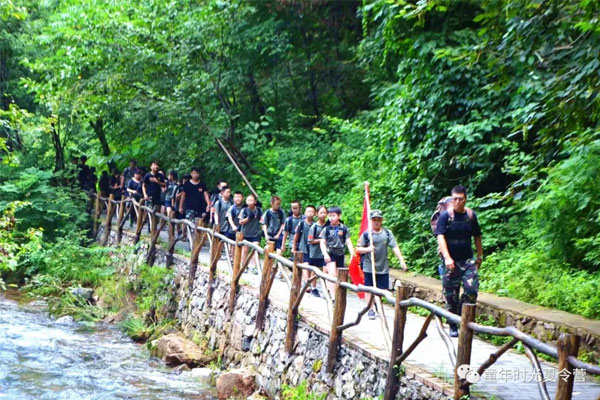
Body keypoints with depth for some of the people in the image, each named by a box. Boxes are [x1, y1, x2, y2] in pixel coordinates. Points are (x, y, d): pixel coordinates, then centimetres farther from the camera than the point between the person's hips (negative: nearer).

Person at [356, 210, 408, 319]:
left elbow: (395, 247, -4)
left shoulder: (387, 233, 0)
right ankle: (371, 310, 13)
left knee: (383, 289, 5)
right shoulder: (366, 234, -3)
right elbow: (358, 249, 1)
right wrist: (367, 249, -18)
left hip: (383, 267, 2)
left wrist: (401, 260, -13)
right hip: (369, 266, -2)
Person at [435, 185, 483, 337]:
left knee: (471, 289, -14)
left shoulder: (471, 215, 5)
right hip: (451, 261, -2)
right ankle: (453, 326, 16)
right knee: (451, 295, 4)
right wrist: (447, 257, -25)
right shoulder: (445, 216, -6)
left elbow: (477, 236, 16)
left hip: (468, 260, 3)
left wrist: (480, 256, 19)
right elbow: (440, 237, -14)